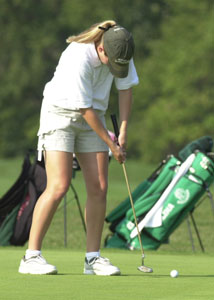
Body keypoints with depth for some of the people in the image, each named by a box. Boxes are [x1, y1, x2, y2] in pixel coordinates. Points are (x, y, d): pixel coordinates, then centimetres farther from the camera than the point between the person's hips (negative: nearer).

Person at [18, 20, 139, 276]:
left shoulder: (120, 49, -10)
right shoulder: (78, 60, -30)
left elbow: (125, 88, 3)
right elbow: (86, 109, -23)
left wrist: (123, 132, -3)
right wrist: (111, 145, -15)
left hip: (92, 119, 7)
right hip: (60, 114, -6)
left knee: (98, 187, -3)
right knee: (59, 186, -17)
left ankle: (93, 258, 3)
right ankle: (31, 257, -12)